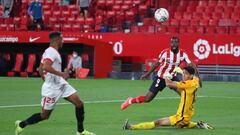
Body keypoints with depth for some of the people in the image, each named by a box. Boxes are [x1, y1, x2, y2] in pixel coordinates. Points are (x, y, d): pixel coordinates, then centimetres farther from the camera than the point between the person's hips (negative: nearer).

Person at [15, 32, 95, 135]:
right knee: (44, 115, 1)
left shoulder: (51, 51, 13)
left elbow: (40, 69, 20)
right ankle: (21, 124, 20)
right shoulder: (52, 52, -17)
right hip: (52, 88, -9)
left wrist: (46, 80, 29)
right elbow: (46, 67, -34)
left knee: (79, 103, -2)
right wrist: (61, 74, -30)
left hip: (61, 84, 9)